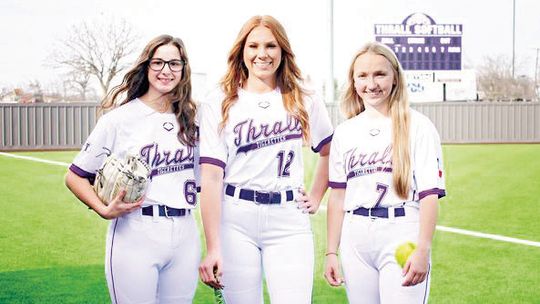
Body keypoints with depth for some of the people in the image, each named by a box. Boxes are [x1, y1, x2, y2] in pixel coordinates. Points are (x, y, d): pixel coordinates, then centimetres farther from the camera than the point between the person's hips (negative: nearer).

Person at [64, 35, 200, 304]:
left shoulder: (189, 119, 10)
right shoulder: (119, 119, -3)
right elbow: (75, 177, 0)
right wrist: (104, 210, -15)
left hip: (185, 237, 4)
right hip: (135, 238, -4)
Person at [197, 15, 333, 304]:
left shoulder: (304, 101, 8)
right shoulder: (219, 103, 1)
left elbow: (329, 151, 23)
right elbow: (211, 177, -7)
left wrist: (316, 196, 11)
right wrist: (213, 248, -13)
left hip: (288, 221, 1)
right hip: (234, 220, -1)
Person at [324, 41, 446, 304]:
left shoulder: (418, 126, -1)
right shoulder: (344, 132, 12)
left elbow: (430, 193, -7)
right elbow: (338, 194, 12)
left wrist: (422, 251, -15)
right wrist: (331, 252, 8)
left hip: (401, 235, -4)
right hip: (355, 240, 4)